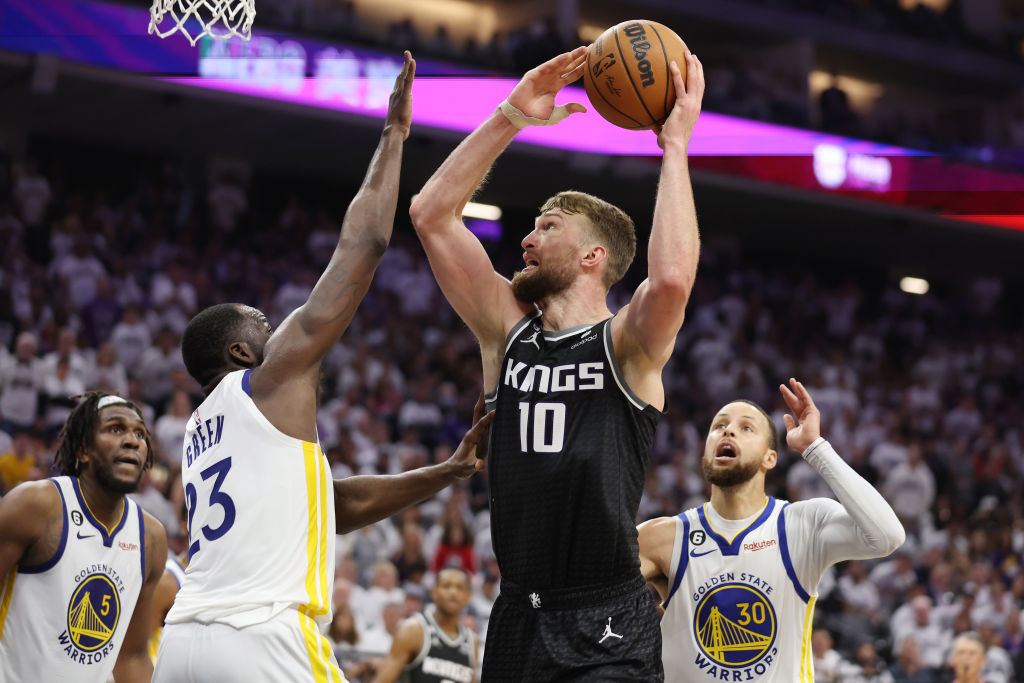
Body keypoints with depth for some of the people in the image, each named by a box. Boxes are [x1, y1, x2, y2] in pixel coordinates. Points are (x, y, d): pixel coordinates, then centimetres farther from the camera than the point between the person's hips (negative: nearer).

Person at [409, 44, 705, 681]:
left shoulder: (628, 345, -3)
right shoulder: (508, 331, 11)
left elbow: (672, 278, -27)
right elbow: (432, 215, 6)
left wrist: (675, 145, -19)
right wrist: (510, 117, 1)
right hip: (518, 622, 5)